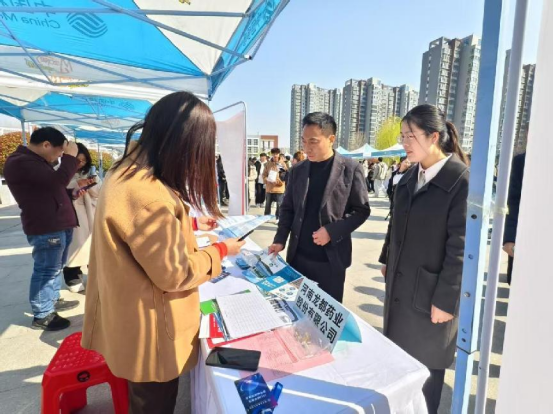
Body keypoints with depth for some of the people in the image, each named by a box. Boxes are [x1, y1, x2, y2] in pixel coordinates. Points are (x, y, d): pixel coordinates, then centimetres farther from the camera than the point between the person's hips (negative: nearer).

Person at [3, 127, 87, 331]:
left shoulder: (37, 161, 18)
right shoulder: (20, 162, -16)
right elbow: (57, 180, -27)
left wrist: (71, 194, 10)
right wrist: (70, 156, -15)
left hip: (59, 225, 10)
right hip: (45, 228, -10)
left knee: (56, 267, 20)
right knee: (46, 270, -2)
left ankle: (53, 300, 36)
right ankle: (42, 316, 10)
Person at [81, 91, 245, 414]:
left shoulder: (127, 172, -2)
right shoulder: (148, 195, -34)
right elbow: (174, 274, -26)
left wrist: (190, 224, 8)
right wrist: (221, 251, -13)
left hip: (134, 319, 9)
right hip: (150, 330, -9)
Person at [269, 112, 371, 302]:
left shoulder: (350, 169, -7)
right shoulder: (297, 170, 4)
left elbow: (362, 210, -5)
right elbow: (288, 208, 7)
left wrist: (332, 231, -17)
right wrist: (280, 239, -5)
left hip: (331, 259, -3)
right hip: (298, 256, 3)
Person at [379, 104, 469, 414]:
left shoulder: (462, 180, -17)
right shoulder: (410, 176, 4)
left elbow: (461, 247, -18)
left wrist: (446, 299, -16)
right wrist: (388, 260, 16)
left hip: (431, 290, -6)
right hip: (400, 283, 6)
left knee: (425, 363, 14)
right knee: (399, 355, 20)